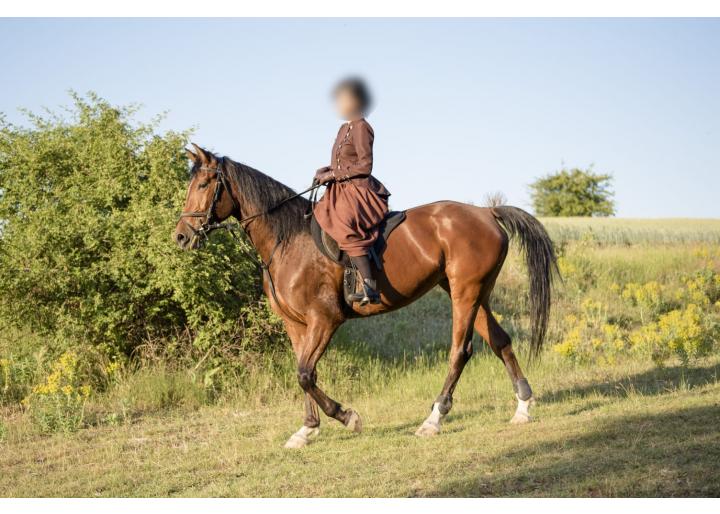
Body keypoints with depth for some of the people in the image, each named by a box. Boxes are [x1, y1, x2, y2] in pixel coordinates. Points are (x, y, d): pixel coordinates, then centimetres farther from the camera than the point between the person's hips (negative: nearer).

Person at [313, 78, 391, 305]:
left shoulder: (361, 127, -11)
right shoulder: (345, 128, 17)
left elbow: (364, 166, -15)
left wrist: (333, 174, -15)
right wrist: (326, 171, 8)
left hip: (359, 193, -11)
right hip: (342, 192, 11)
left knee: (344, 228, -34)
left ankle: (370, 286, -42)